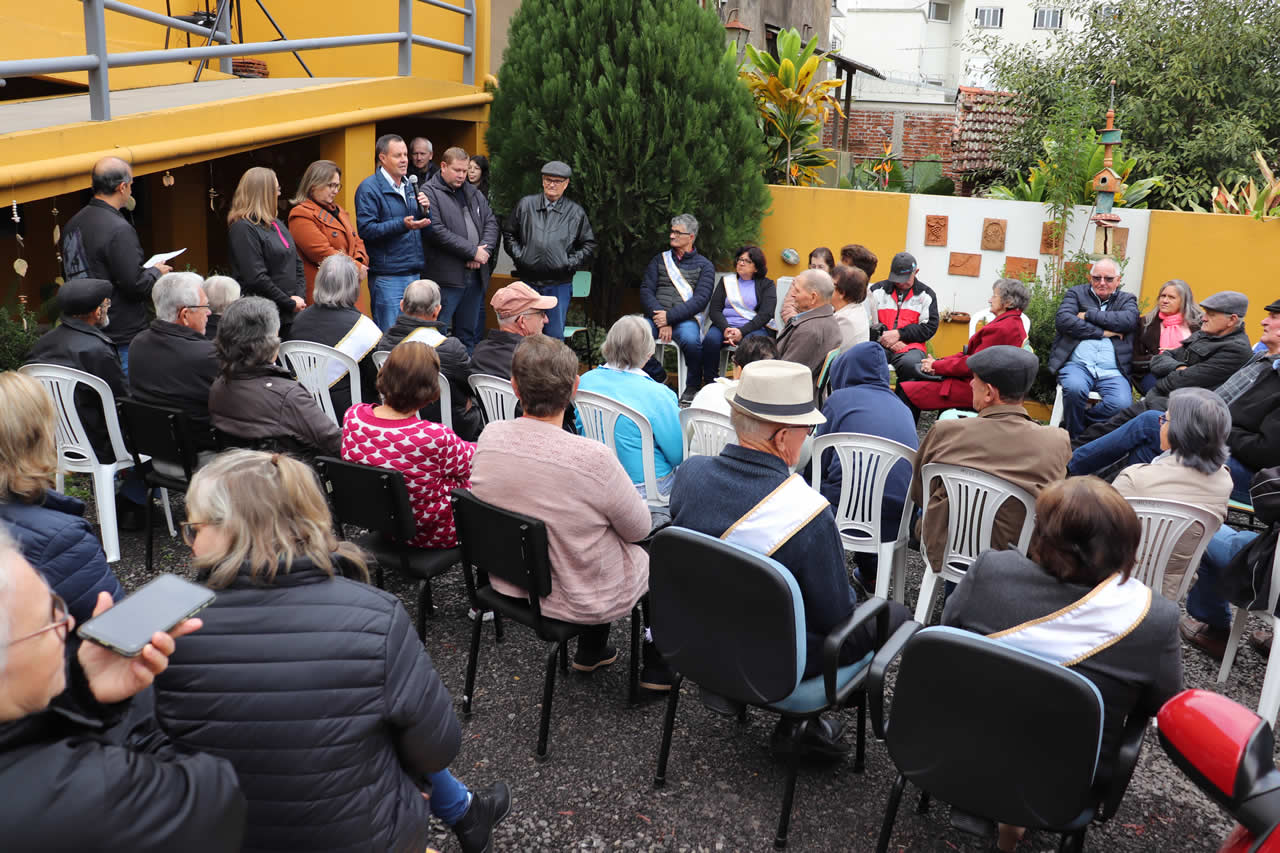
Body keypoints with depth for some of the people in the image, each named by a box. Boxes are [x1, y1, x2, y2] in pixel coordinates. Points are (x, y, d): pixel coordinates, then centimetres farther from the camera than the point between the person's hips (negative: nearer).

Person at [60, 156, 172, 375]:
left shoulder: (72, 224, 8)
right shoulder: (118, 229, -19)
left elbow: (68, 274, 18)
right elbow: (135, 285, -21)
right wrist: (156, 272, 0)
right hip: (123, 336, -9)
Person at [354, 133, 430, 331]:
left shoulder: (409, 186, 18)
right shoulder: (369, 188, -7)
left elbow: (424, 225, 22)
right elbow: (366, 229, -18)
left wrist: (425, 211, 0)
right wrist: (402, 224, -27)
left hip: (414, 273, 8)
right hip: (387, 276, -7)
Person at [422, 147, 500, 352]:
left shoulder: (474, 193, 17)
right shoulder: (430, 192, -5)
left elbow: (491, 223, 12)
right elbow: (436, 231, -16)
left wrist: (483, 251, -7)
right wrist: (472, 251, -14)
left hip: (475, 275, 7)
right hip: (446, 276, -7)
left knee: (469, 334, 13)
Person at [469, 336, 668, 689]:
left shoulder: (490, 436, -16)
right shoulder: (593, 459, -33)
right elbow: (639, 529, -16)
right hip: (581, 600, -5)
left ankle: (590, 652, 46)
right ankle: (657, 667, 37)